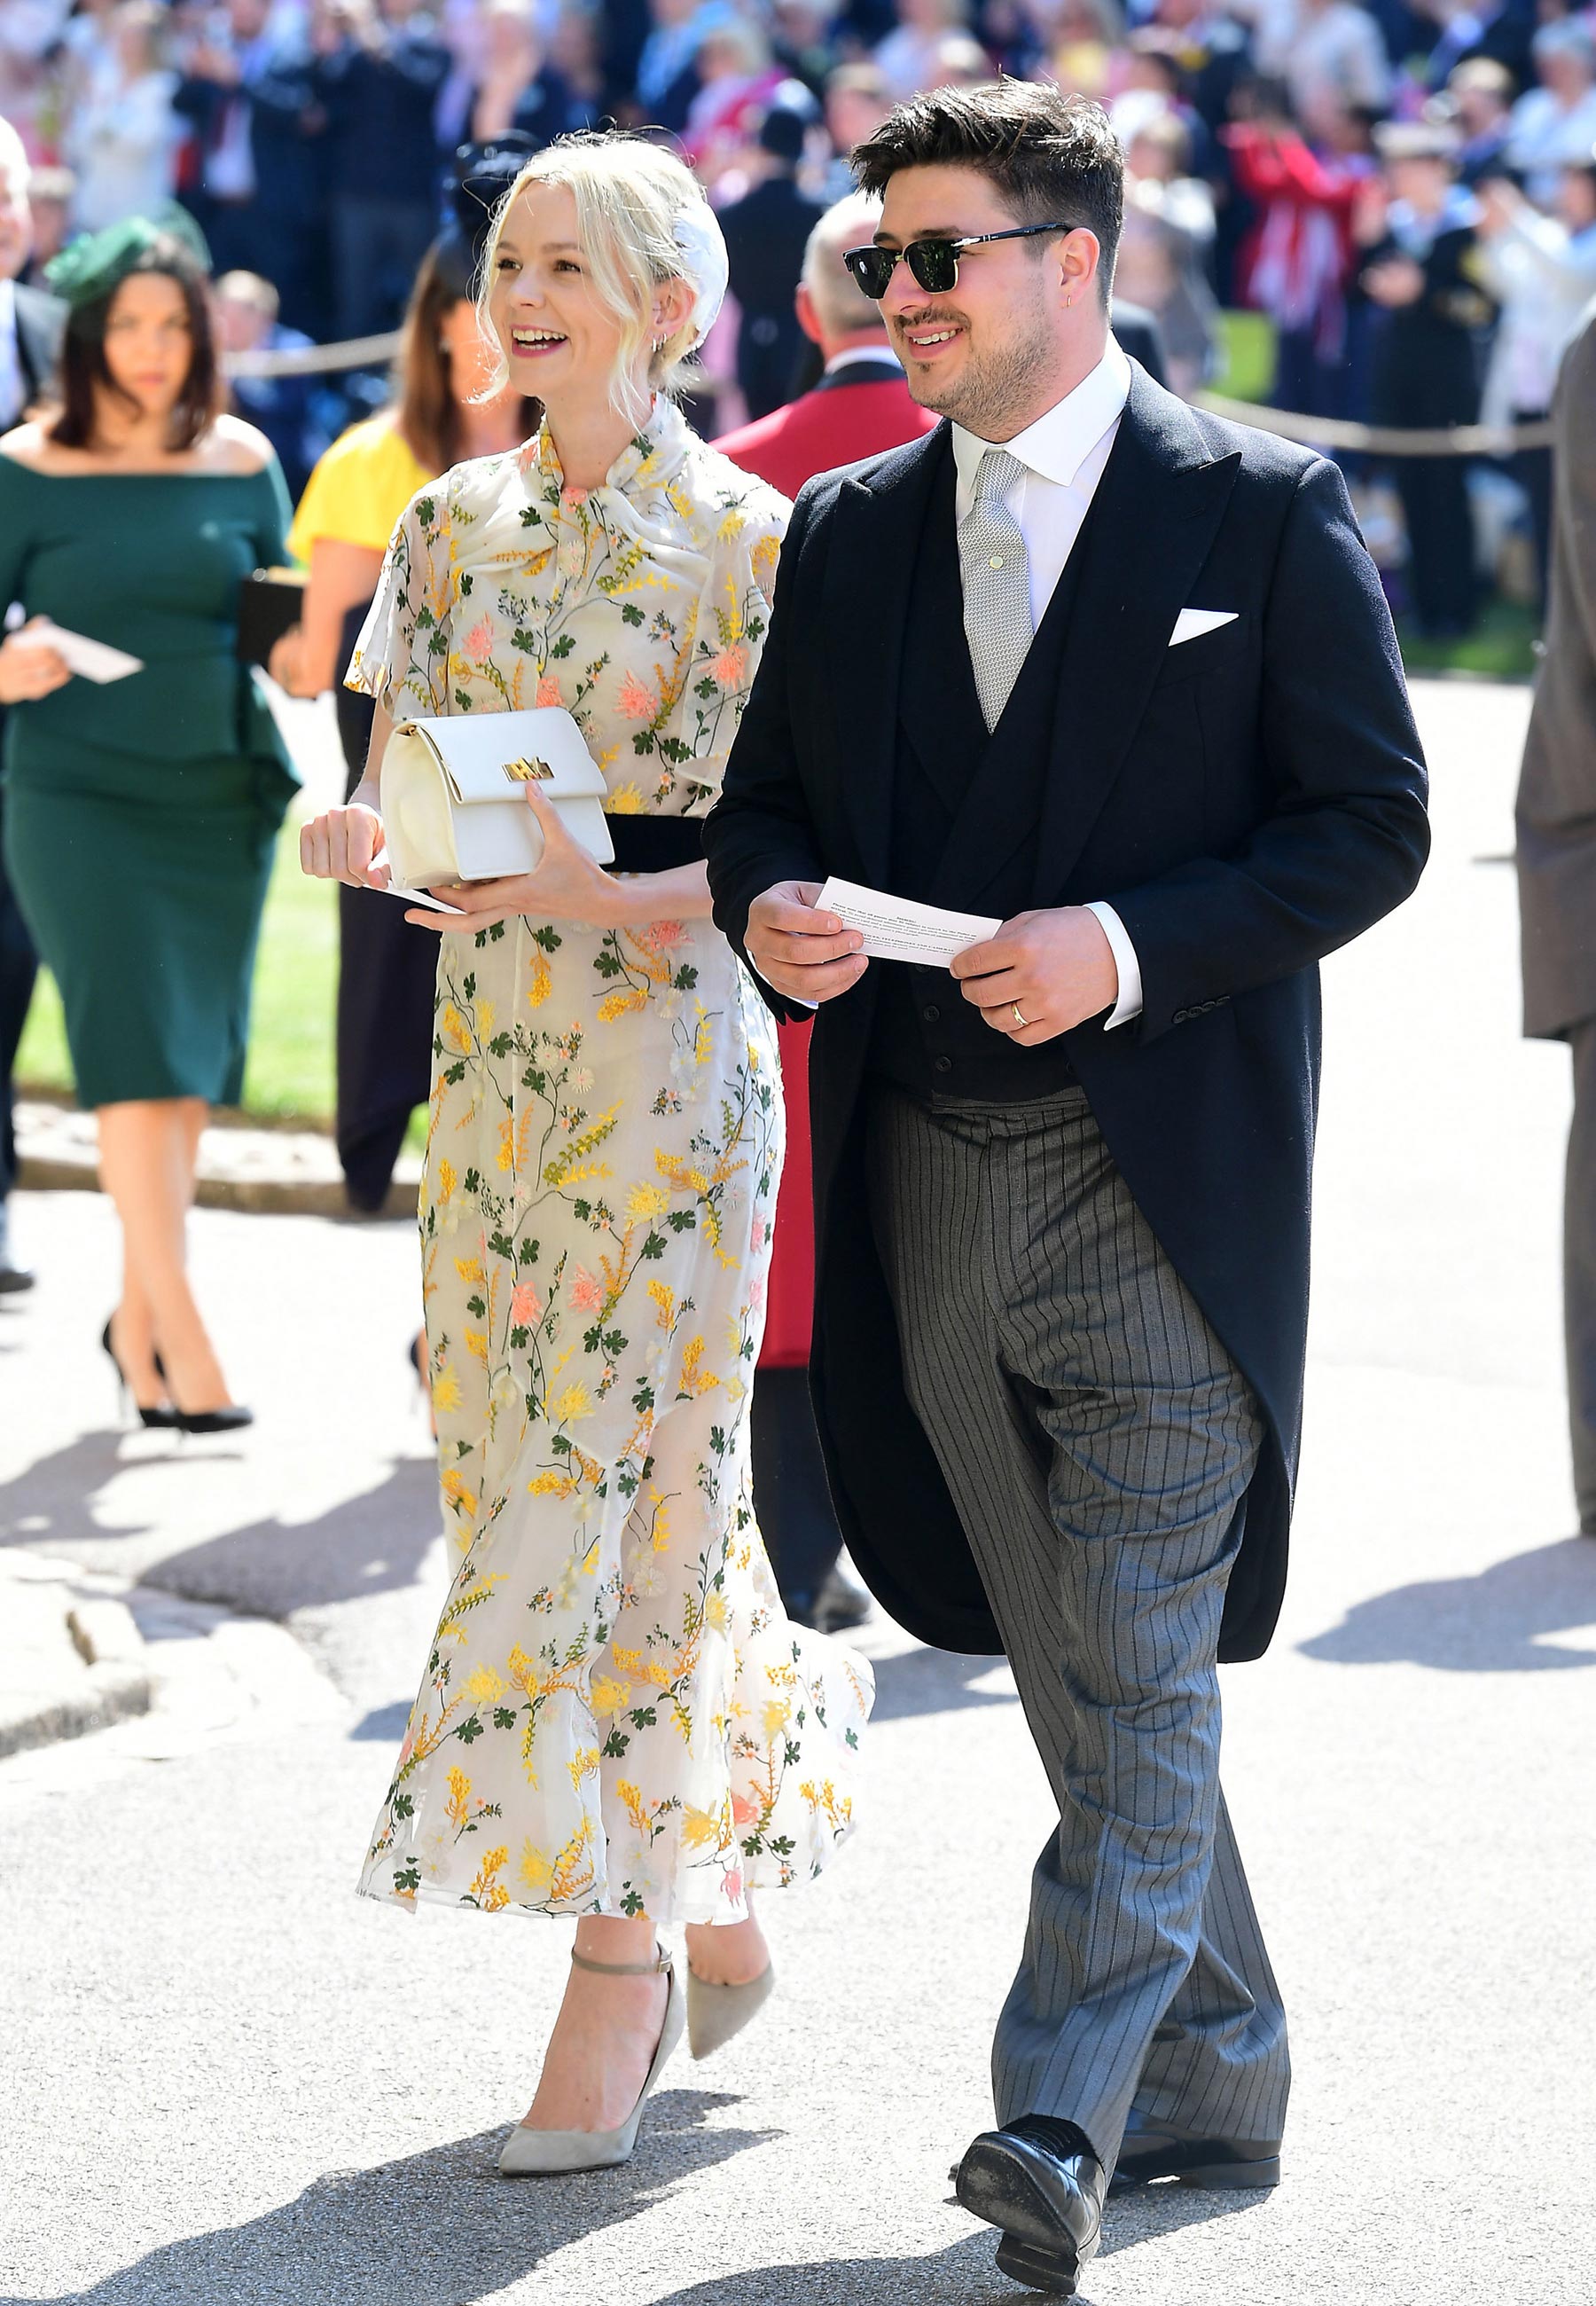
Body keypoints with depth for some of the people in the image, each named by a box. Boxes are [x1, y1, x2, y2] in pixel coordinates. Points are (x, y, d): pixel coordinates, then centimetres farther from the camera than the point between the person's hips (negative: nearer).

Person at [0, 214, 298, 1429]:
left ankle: (139, 1316, 20)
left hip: (221, 794, 3)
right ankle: (182, 1331, -10)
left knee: (198, 1060, 6)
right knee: (135, 1045, -10)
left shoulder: (241, 461, 6)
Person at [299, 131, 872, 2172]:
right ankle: (717, 1886, 25)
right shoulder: (458, 525, 10)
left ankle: (618, 1973, -1)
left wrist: (615, 890, -23)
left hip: (670, 1048, -6)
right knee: (514, 1458, 8)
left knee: (611, 1486, -7)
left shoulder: (746, 538, -7)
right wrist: (366, 840, -10)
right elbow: (400, 792, 12)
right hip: (493, 1057, 6)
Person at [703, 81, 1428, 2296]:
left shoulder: (1264, 512, -3)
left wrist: (1129, 945, -17)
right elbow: (764, 791, 17)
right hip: (928, 1182, 6)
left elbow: (1369, 823, -5)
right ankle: (1216, 2077, 24)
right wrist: (769, 904, -7)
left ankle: (1063, 2117, -15)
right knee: (1079, 1666, 13)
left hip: (1161, 1178, -5)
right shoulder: (849, 530, 11)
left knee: (1138, 1664, -11)